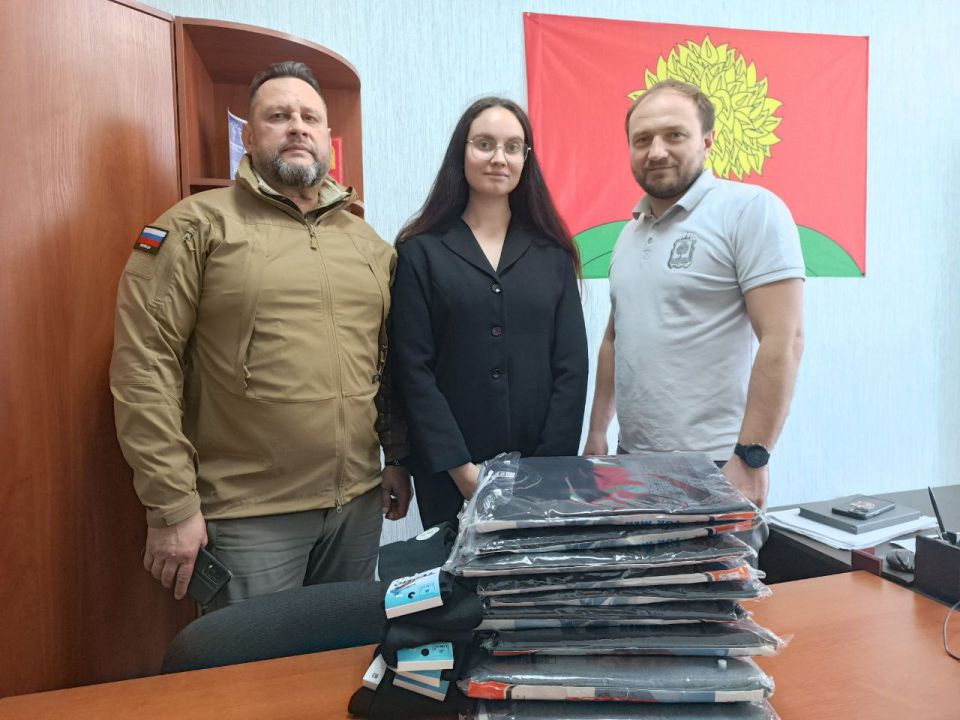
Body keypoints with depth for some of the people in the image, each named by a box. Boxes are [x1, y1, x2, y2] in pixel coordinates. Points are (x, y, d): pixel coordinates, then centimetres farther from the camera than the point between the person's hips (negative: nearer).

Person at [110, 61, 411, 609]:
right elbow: (144, 368, -11)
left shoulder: (369, 241, 11)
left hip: (360, 505, 5)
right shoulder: (197, 227, -5)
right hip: (249, 517, -5)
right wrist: (172, 504, -13)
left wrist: (398, 460, 13)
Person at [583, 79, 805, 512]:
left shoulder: (750, 209, -9)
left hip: (713, 465, -6)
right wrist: (597, 432, 15)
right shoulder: (631, 231, 12)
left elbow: (783, 341, -16)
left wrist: (750, 458, -18)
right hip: (633, 460, 7)